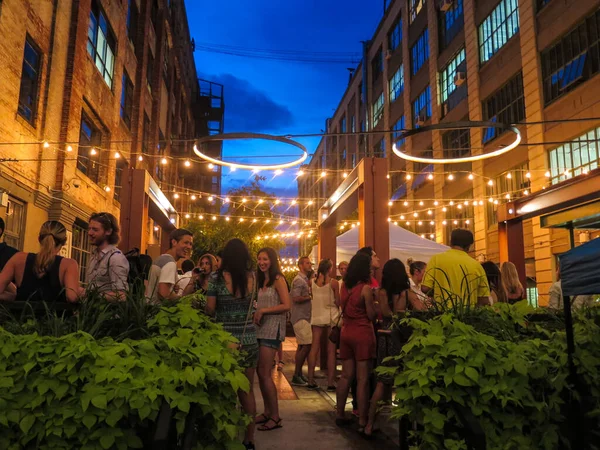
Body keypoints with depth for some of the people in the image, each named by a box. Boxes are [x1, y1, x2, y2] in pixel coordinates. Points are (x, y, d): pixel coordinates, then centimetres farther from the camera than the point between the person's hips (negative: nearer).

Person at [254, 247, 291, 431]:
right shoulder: (261, 280, 16)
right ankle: (267, 412, 20)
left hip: (272, 329, -7)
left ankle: (275, 417, 4)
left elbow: (286, 305, -14)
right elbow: (260, 304, 15)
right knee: (261, 373, 9)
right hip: (261, 328, 7)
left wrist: (263, 310, -15)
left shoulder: (278, 279, -7)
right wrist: (256, 313, -5)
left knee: (264, 373, -6)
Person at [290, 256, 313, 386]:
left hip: (304, 317, 10)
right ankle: (296, 376, -2)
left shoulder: (305, 280, 18)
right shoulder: (299, 280, -13)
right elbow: (296, 298, -22)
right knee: (307, 345, -10)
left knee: (302, 346, 13)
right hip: (300, 318, -10)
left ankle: (298, 374, 21)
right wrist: (309, 297, -11)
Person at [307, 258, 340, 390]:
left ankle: (311, 380, 11)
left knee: (314, 348, 8)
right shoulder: (333, 282, -10)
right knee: (331, 351, 3)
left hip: (317, 317, 4)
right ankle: (330, 383, 5)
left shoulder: (313, 282, 0)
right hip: (331, 317, -3)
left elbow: (313, 298, 4)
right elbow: (338, 302, -8)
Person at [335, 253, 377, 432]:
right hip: (362, 334, -7)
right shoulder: (366, 288, -15)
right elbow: (371, 315, -11)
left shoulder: (344, 285, 5)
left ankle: (340, 414, 21)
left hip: (346, 332, 7)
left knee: (346, 375, 14)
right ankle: (362, 420, 6)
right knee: (362, 379, 0)